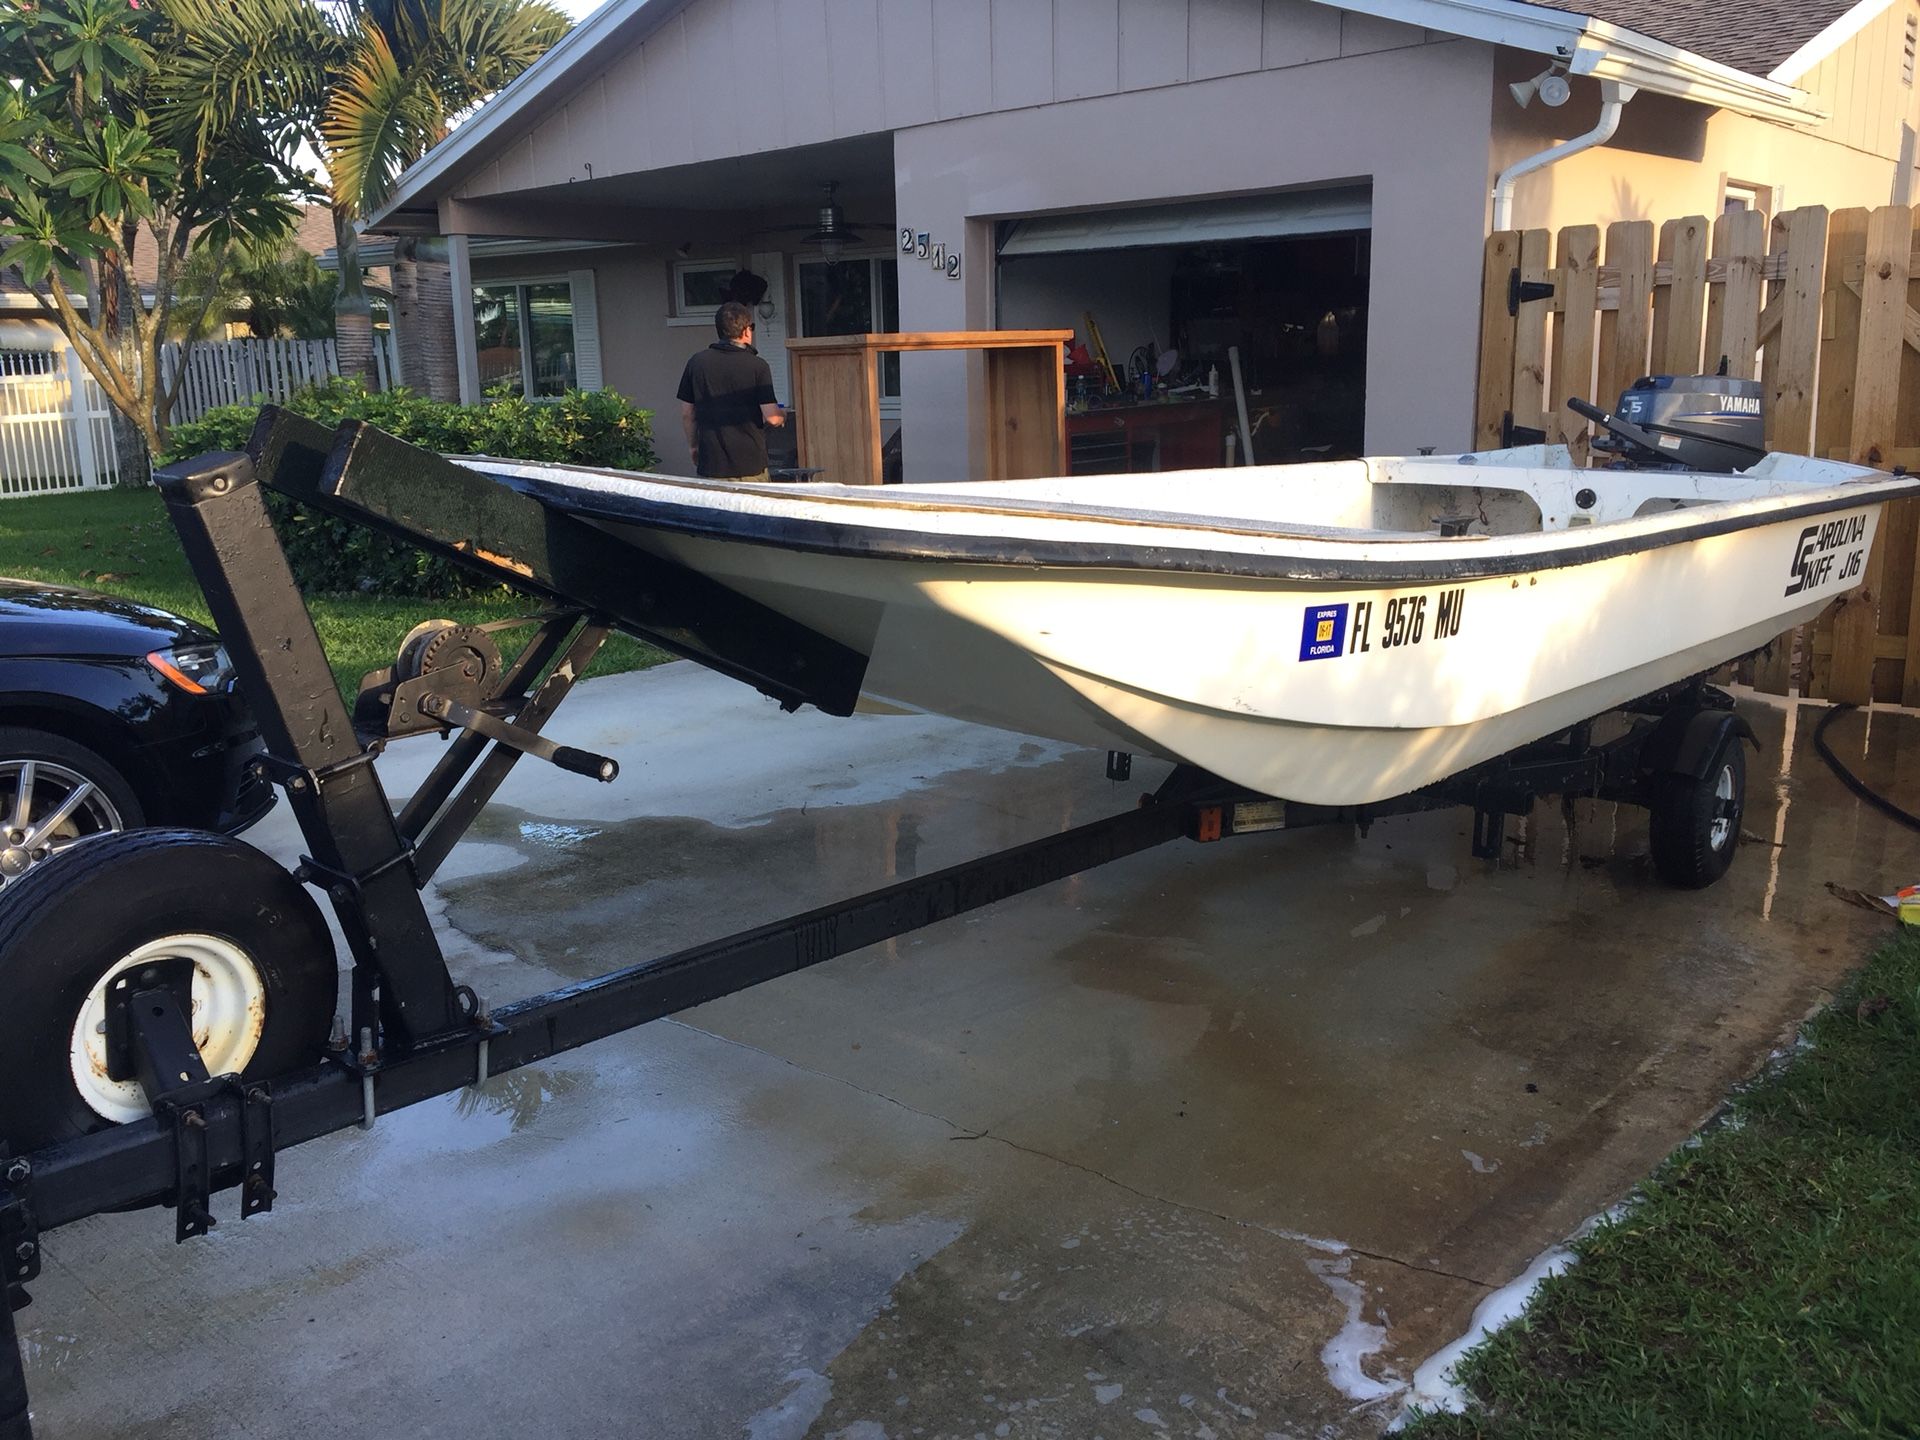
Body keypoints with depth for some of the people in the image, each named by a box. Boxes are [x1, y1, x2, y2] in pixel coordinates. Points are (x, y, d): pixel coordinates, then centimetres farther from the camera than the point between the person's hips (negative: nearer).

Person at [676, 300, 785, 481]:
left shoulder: (696, 363, 3)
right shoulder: (757, 366, -7)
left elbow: (686, 414, 9)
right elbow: (771, 417, -9)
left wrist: (694, 448, 23)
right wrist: (782, 417, 14)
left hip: (711, 465, 3)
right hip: (750, 464, -3)